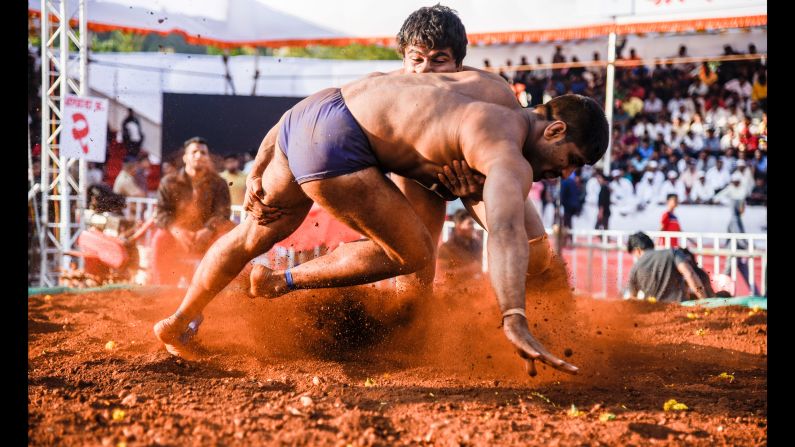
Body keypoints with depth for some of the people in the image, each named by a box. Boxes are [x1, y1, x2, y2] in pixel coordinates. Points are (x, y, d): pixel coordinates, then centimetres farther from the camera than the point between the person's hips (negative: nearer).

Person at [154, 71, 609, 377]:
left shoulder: (499, 91, 15)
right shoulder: (510, 159, -13)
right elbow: (506, 230, -29)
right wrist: (515, 323, -38)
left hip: (304, 113, 10)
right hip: (334, 144, -10)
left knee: (255, 235, 27)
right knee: (413, 252, 3)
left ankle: (179, 323, 41)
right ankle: (283, 282, 10)